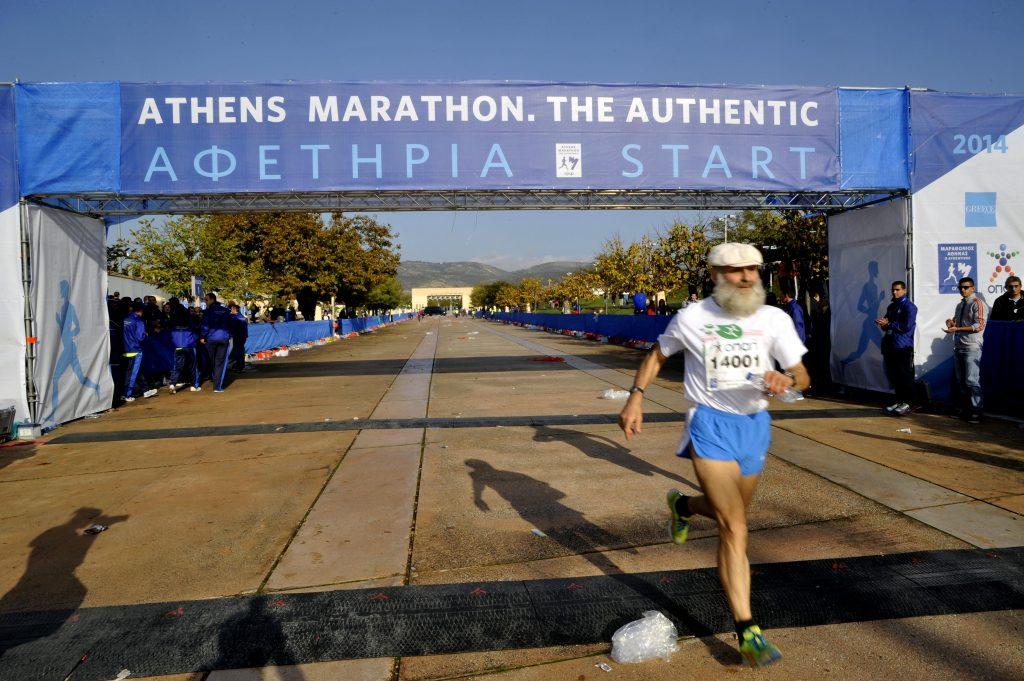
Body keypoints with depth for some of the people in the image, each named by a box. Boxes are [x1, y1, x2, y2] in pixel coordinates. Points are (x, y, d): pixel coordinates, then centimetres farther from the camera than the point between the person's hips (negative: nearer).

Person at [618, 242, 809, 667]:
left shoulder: (775, 319, 0)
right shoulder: (691, 318, -5)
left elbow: (803, 376, 0)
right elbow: (656, 355, 10)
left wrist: (786, 380, -24)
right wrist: (636, 397, -2)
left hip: (755, 425, 4)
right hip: (710, 425, -4)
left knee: (729, 515, 21)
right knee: (734, 529, -11)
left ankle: (683, 504, 53)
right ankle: (747, 632, -3)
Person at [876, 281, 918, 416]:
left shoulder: (909, 307, -6)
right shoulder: (891, 306, 18)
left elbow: (907, 326, -16)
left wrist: (889, 324, -13)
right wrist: (883, 324, 5)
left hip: (904, 347, -8)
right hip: (891, 346, 8)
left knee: (905, 376, -4)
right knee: (894, 375, 9)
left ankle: (907, 404, 1)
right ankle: (899, 401, 18)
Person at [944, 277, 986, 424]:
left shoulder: (977, 303, -7)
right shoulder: (960, 304, 17)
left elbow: (979, 326, -16)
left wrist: (957, 329, -21)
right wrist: (951, 322, 3)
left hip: (972, 347, -8)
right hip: (958, 346, 8)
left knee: (972, 380, -8)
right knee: (960, 380, 12)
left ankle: (975, 411, -3)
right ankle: (964, 408, 21)